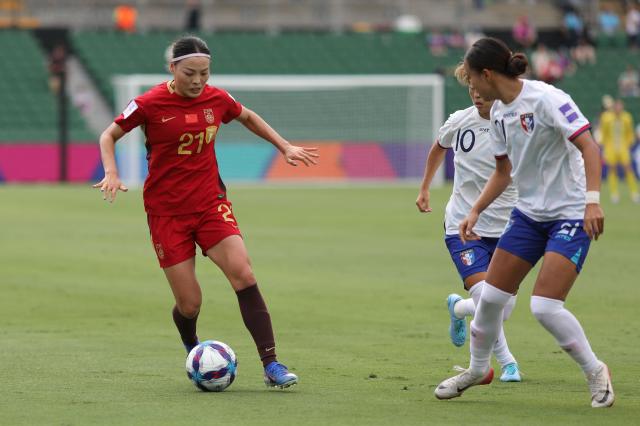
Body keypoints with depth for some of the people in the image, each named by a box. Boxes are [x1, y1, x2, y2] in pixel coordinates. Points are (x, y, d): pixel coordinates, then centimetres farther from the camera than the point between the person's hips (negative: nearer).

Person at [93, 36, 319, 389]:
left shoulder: (217, 99, 0)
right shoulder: (151, 104, -11)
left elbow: (248, 118, 22)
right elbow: (109, 136, 1)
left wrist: (285, 147, 17)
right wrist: (111, 174, -15)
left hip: (210, 203, 3)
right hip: (166, 211, -3)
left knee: (244, 276, -17)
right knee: (190, 303, -4)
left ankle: (271, 365, -16)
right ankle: (193, 352, 31)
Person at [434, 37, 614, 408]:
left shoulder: (546, 99, -19)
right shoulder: (498, 112, 7)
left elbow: (589, 147, -24)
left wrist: (593, 200, -34)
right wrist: (475, 211, 11)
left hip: (571, 215, -8)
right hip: (529, 213, 8)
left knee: (545, 307, -17)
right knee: (490, 296, 5)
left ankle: (595, 372, 4)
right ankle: (478, 369, 29)